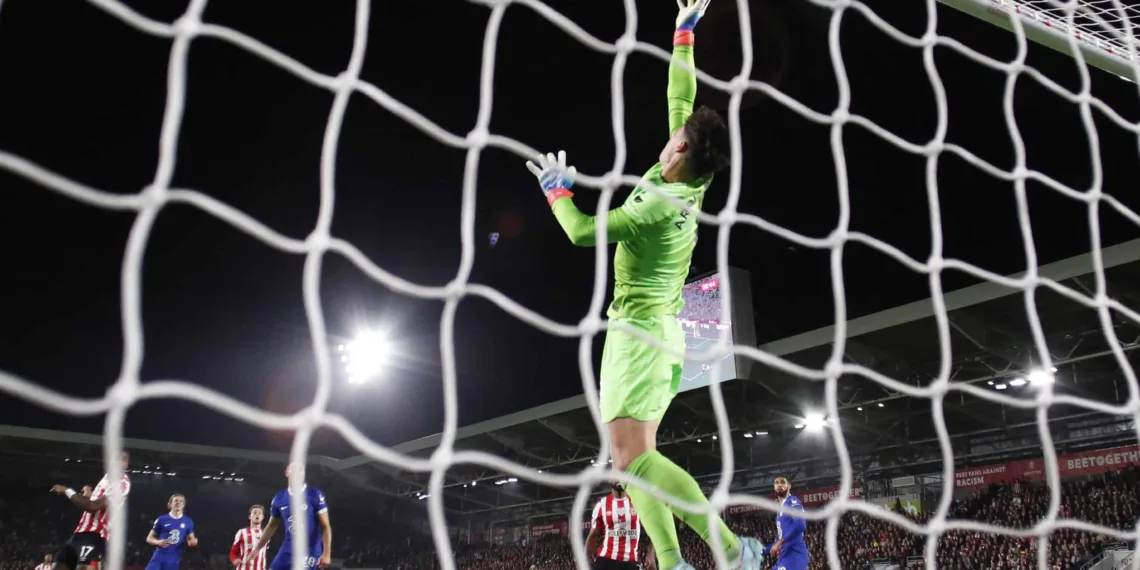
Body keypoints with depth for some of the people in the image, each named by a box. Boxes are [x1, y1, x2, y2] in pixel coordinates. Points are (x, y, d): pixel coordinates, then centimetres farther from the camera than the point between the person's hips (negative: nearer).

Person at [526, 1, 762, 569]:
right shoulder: (690, 184, 3)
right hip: (661, 327, 9)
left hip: (638, 330, -9)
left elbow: (583, 231, -17)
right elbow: (680, 99, 14)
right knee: (636, 458, 5)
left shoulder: (660, 205, -20)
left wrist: (556, 188, 0)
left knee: (630, 455, -16)